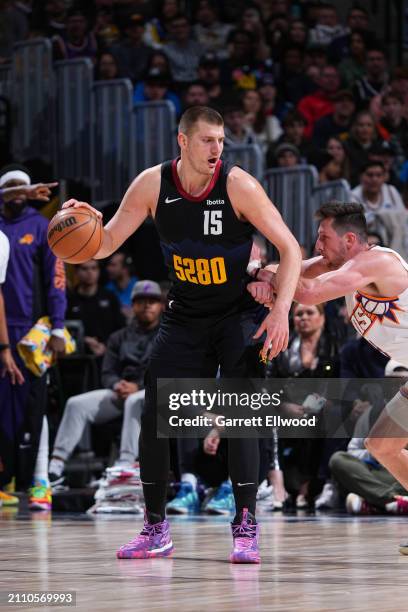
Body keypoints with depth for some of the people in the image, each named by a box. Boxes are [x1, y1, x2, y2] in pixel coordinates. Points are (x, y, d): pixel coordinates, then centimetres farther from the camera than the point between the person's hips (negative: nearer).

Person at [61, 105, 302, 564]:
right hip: (184, 315, 4)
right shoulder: (153, 185, -10)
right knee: (152, 417, -1)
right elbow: (107, 244, -2)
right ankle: (156, 529, 12)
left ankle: (246, 527, -12)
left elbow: (290, 249, -16)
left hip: (239, 313, -4)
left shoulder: (238, 185, -19)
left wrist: (281, 310, -27)